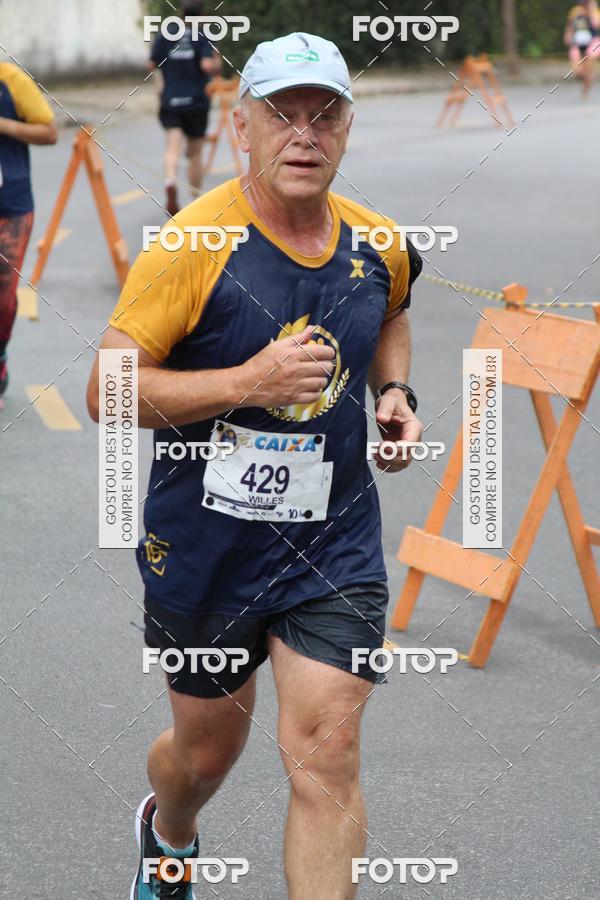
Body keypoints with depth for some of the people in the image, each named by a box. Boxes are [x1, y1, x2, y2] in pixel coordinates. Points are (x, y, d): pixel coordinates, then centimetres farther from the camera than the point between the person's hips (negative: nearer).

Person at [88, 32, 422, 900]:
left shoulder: (379, 246, -1)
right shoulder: (193, 244, -17)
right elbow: (108, 392, -20)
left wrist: (395, 392, 5)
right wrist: (249, 382, -29)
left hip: (334, 544, 2)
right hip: (205, 547, -2)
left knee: (326, 755, -10)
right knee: (205, 753, 17)